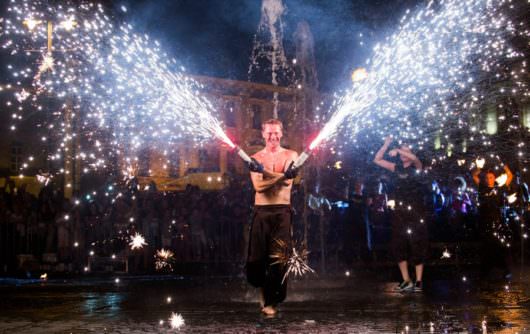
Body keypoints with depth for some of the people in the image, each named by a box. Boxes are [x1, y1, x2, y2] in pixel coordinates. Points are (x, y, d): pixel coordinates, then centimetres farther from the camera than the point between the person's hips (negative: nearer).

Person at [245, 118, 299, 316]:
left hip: (282, 211, -1)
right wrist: (282, 175, -22)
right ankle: (261, 285, 30)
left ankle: (270, 301, 9)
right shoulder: (255, 158, 7)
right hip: (261, 211, 1)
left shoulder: (290, 155, 6)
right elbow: (258, 186, -9)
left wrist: (264, 170, -19)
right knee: (257, 254, 0)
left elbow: (288, 181, -11)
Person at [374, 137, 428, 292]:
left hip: (415, 213, -5)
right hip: (399, 213, 5)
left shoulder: (416, 167, 2)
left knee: (417, 248, -4)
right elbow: (377, 160, 13)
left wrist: (398, 150, -24)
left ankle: (418, 281, 1)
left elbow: (414, 158, -22)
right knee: (399, 247, 3)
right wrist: (386, 145, 5)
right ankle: (406, 280, 11)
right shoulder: (397, 168, 13)